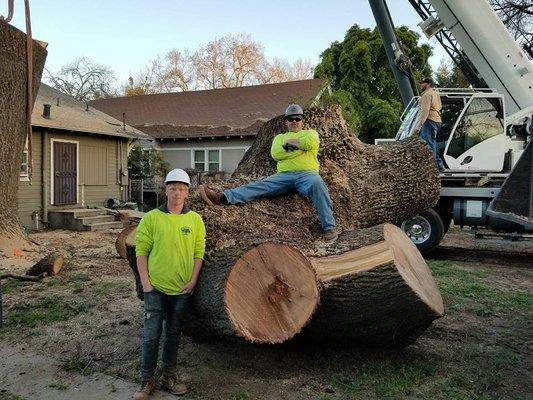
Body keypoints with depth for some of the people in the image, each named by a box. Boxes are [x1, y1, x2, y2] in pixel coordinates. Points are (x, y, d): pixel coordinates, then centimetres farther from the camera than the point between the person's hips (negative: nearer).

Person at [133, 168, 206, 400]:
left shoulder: (195, 220, 2)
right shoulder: (151, 218, -3)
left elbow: (199, 252, 3)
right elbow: (141, 251, -2)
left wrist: (193, 280, -4)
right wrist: (145, 282, -7)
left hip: (182, 288, 2)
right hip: (156, 287, -2)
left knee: (173, 335, 14)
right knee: (151, 335, 3)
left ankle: (169, 377, 29)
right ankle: (147, 381, 20)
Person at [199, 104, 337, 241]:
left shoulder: (310, 133, 22)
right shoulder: (280, 137, 28)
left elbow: (310, 142, -7)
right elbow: (275, 154, 4)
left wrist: (289, 143, 4)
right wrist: (299, 147, 1)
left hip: (307, 173, -2)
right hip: (284, 175, 3)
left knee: (317, 184, -36)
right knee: (259, 186, -17)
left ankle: (329, 227, -36)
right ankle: (222, 197, -33)